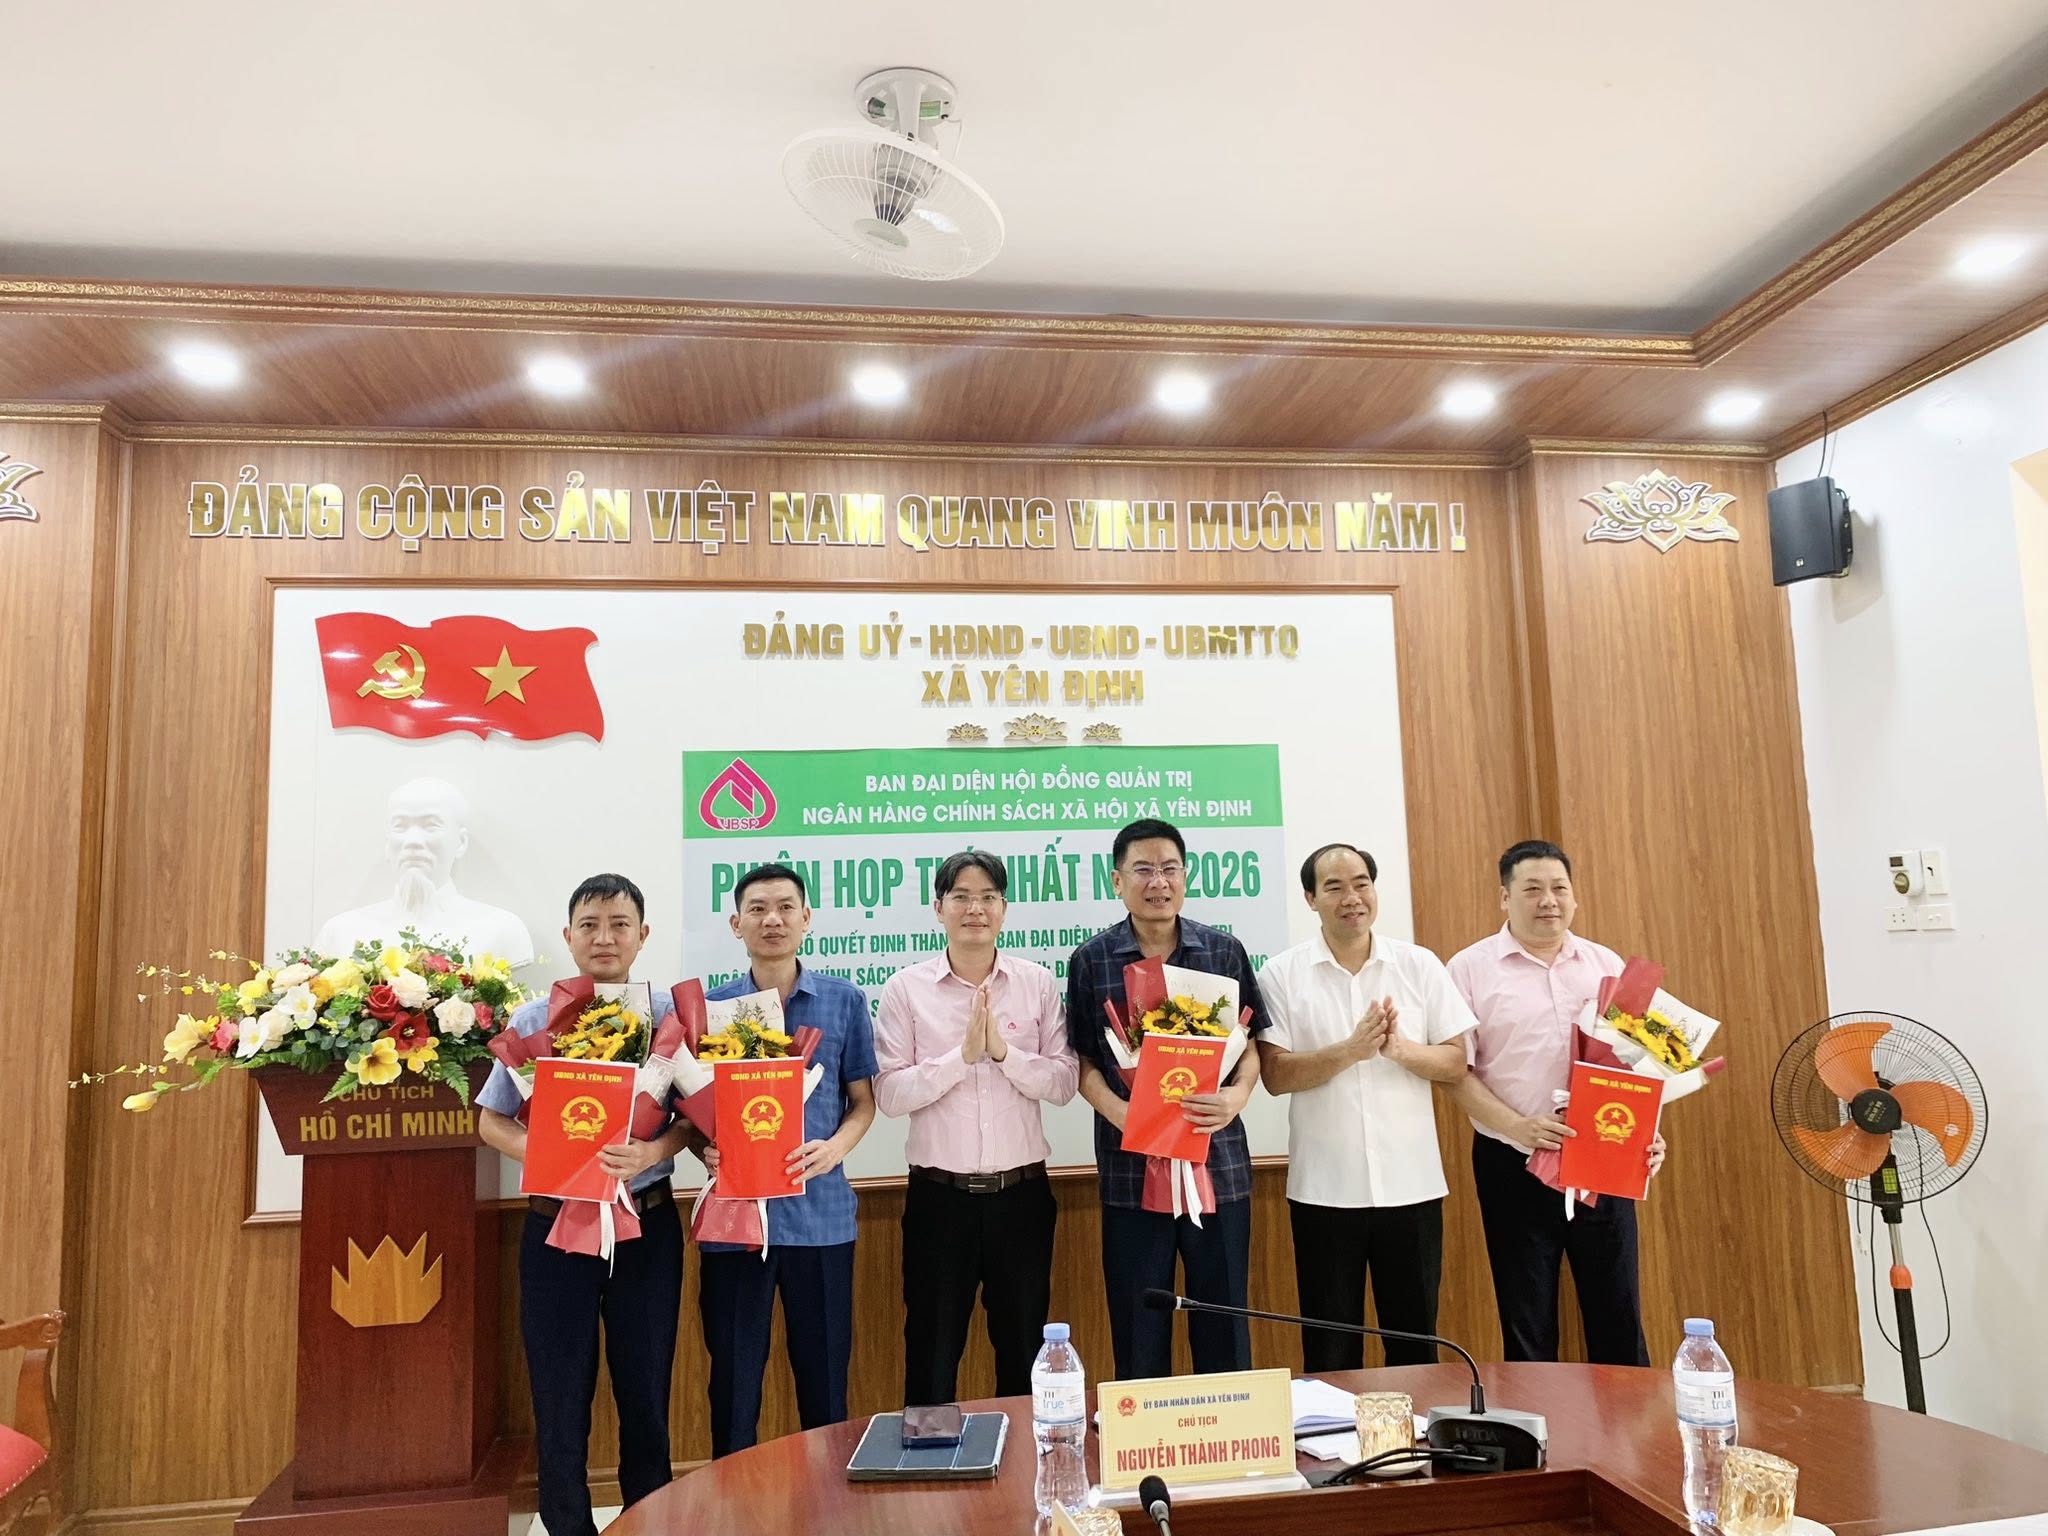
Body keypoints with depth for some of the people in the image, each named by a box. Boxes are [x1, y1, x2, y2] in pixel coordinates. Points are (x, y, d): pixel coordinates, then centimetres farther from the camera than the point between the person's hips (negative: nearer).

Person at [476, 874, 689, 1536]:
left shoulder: (671, 1015, -4)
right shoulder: (532, 1020, -1)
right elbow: (492, 1121, 3)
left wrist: (649, 1153, -20)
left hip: (646, 1223, 0)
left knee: (646, 1390, 11)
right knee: (560, 1393, 10)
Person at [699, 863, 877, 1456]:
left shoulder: (844, 1001, 3)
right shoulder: (710, 1005, 3)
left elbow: (862, 1100, 8)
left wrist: (834, 1147, -12)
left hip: (819, 1211, 0)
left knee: (825, 1383, 10)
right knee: (733, 1381, 10)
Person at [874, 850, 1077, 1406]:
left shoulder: (1039, 983, 1)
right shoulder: (906, 988, -3)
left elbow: (1063, 1083, -4)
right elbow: (890, 1094, -9)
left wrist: (1004, 1050, -18)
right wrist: (962, 1055, -19)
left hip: (1021, 1190, 2)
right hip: (939, 1193, -1)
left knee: (1024, 1350, 16)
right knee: (932, 1355, 12)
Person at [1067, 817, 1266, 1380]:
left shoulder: (1224, 951, 4)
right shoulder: (1090, 961, 1)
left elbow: (1249, 1047, 8)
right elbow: (1084, 1063, 2)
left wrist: (1236, 1096, -13)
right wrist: (1122, 1114, -16)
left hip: (1218, 1160, 1)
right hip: (1130, 1166, -1)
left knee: (1224, 1323, 11)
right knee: (1138, 1332, 9)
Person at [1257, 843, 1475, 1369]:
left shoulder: (1421, 965, 3)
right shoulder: (1282, 974, -2)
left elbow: (1456, 1062, 2)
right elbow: (1275, 1075, -8)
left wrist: (1400, 1049, -17)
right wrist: (1349, 1051, -21)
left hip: (1411, 1184, 2)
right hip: (1324, 1188, -1)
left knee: (1416, 1339, 14)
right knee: (1330, 1350, 9)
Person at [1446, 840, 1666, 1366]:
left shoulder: (1607, 965, 8)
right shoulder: (1470, 968, -3)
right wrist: (1518, 1126, -18)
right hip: (1515, 1166, -3)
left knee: (1618, 1314, 11)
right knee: (1528, 1324, 9)